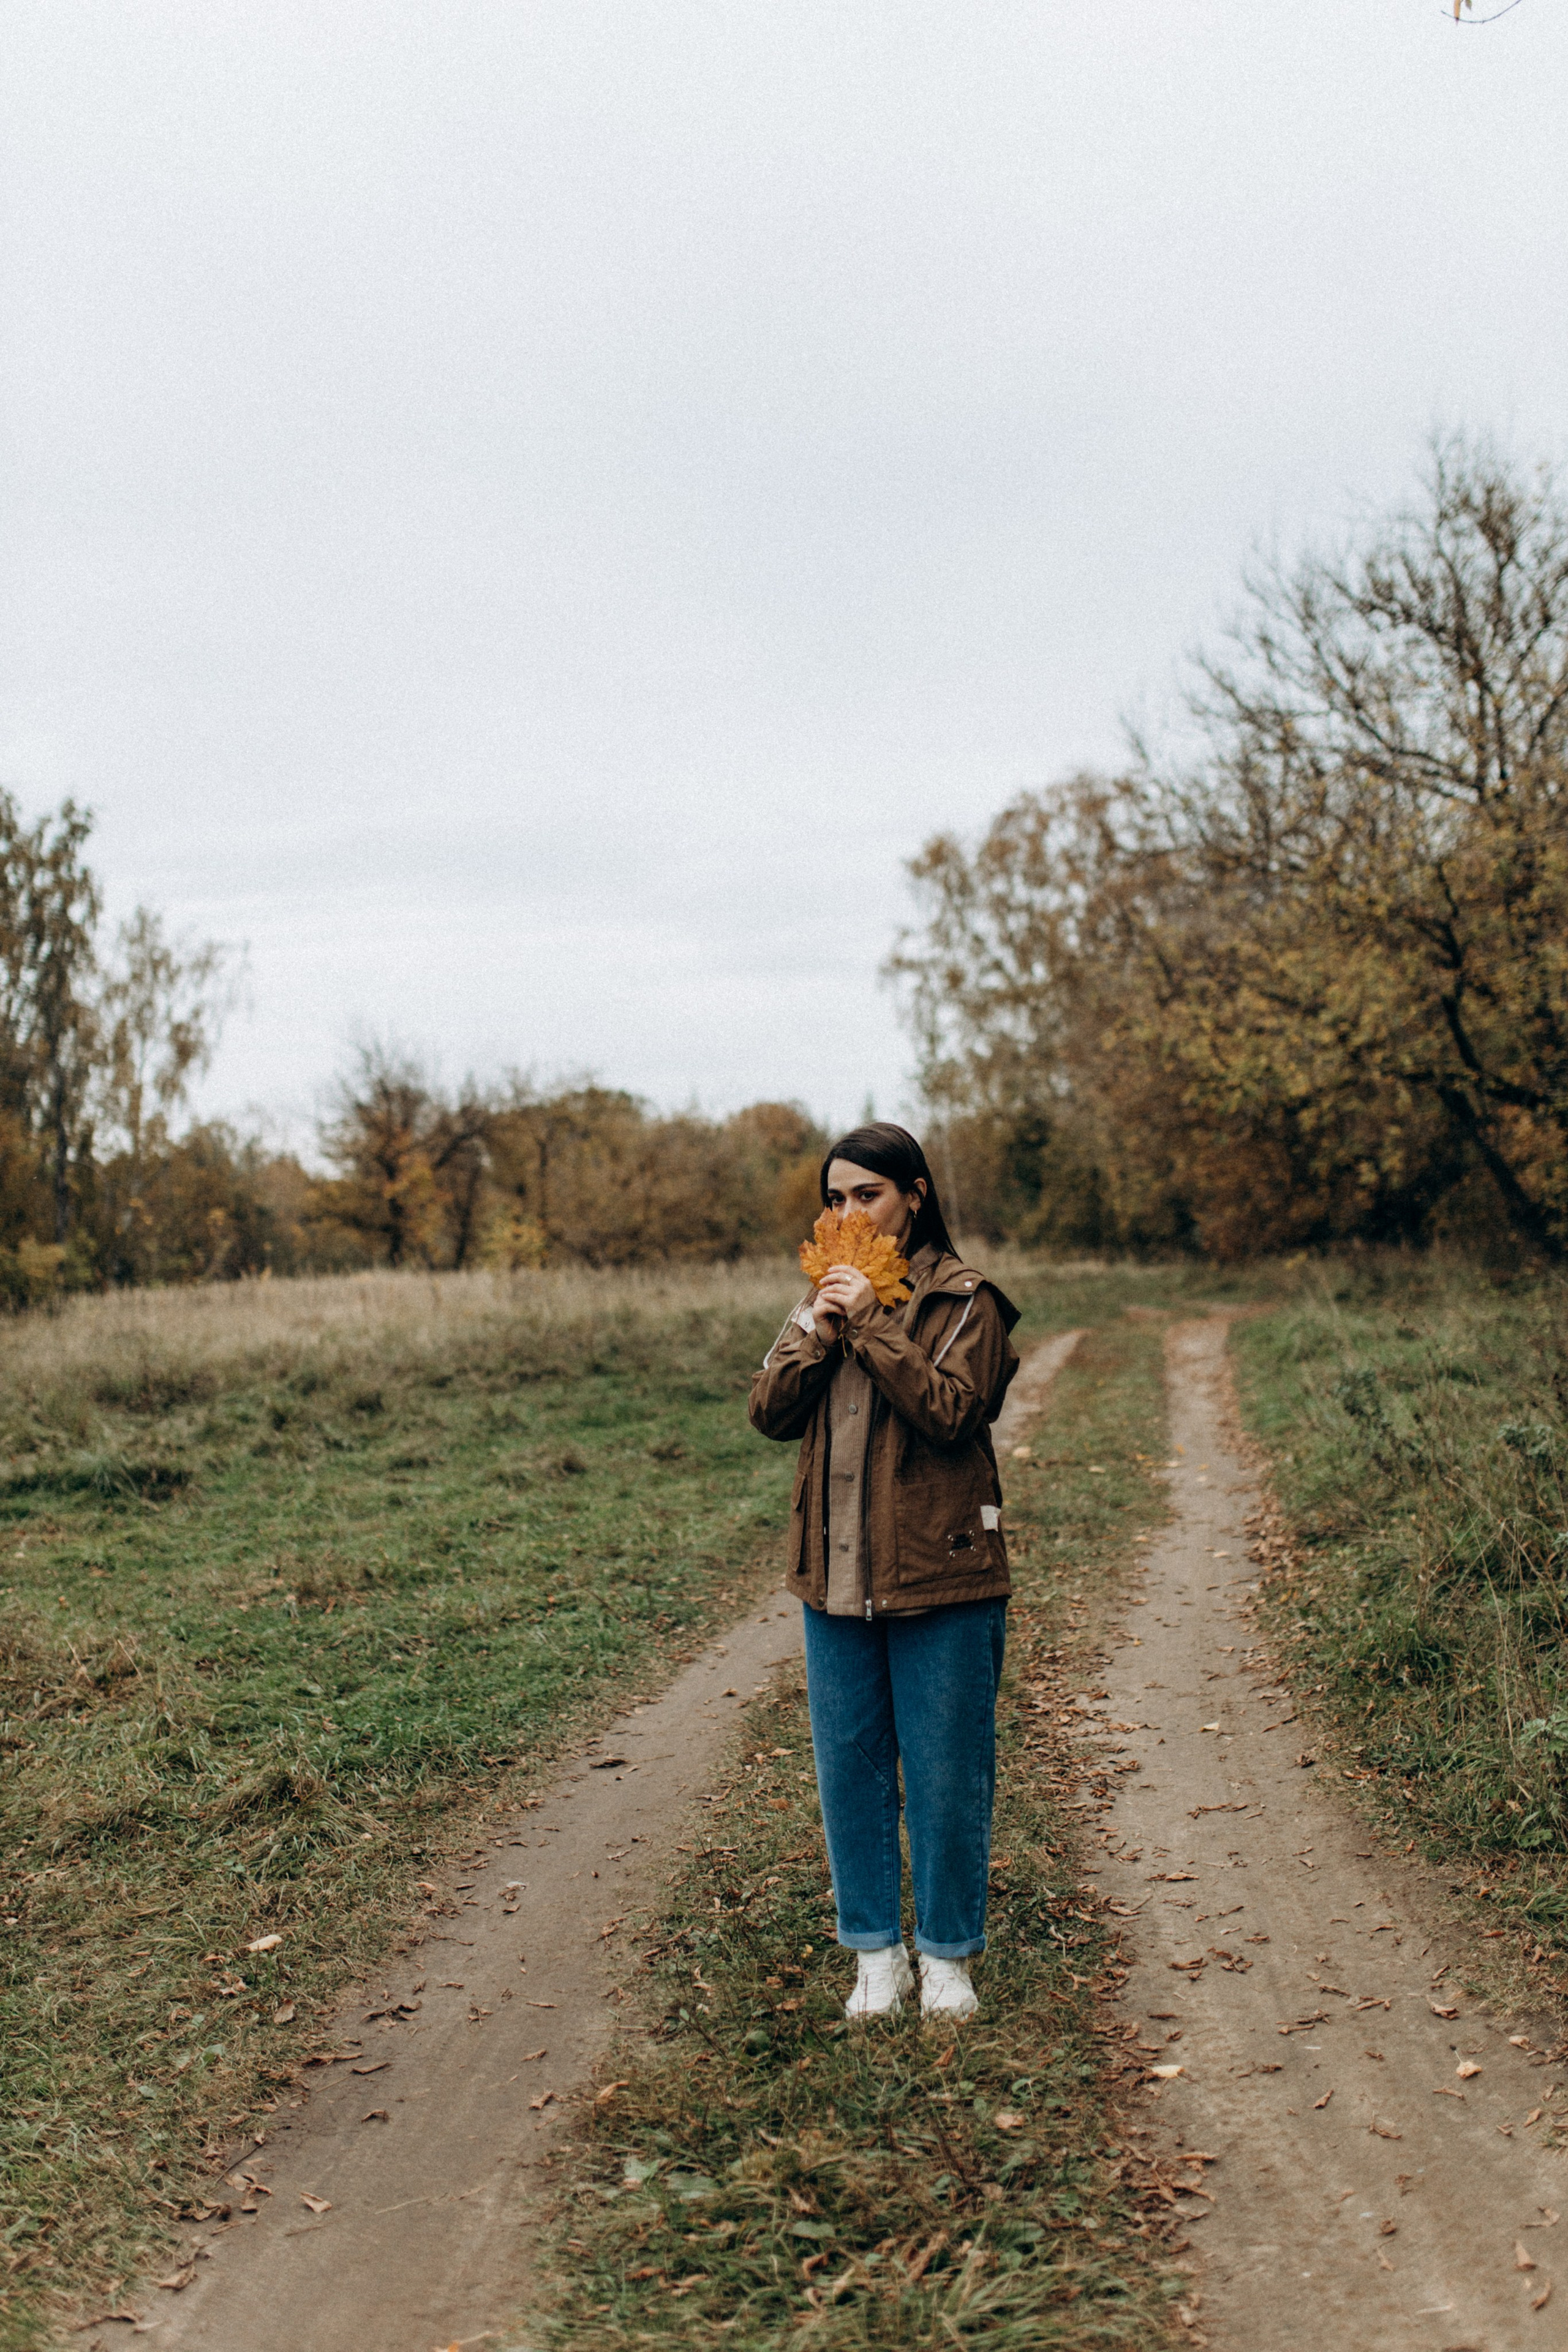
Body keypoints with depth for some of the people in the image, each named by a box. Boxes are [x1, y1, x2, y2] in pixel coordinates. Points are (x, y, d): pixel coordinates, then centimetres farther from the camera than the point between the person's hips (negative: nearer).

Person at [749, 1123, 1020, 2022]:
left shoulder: (964, 1299, -5)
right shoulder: (829, 1294, 11)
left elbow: (954, 1412, -18)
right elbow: (771, 1413, 3)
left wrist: (872, 1325, -20)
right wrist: (816, 1329, -11)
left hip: (940, 1577, -5)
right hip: (837, 1576, 5)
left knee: (946, 1774, 4)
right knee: (849, 1770, 10)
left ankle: (948, 1956, 20)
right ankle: (878, 1952, 24)